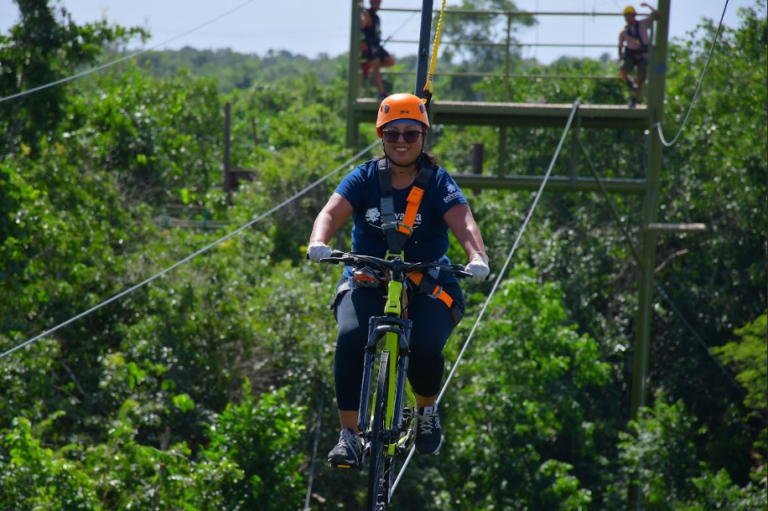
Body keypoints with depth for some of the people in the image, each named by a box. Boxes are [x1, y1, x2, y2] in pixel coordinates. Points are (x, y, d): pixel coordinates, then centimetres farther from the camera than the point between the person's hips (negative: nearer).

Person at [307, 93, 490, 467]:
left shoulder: (438, 183, -4)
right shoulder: (365, 179, 0)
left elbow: (463, 223, -21)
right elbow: (331, 213, -16)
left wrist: (478, 257, -43)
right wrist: (318, 242, -39)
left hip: (428, 286, -1)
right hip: (367, 282, 1)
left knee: (425, 348, -28)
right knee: (351, 339, -29)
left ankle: (427, 411, 7)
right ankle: (349, 435, -19)